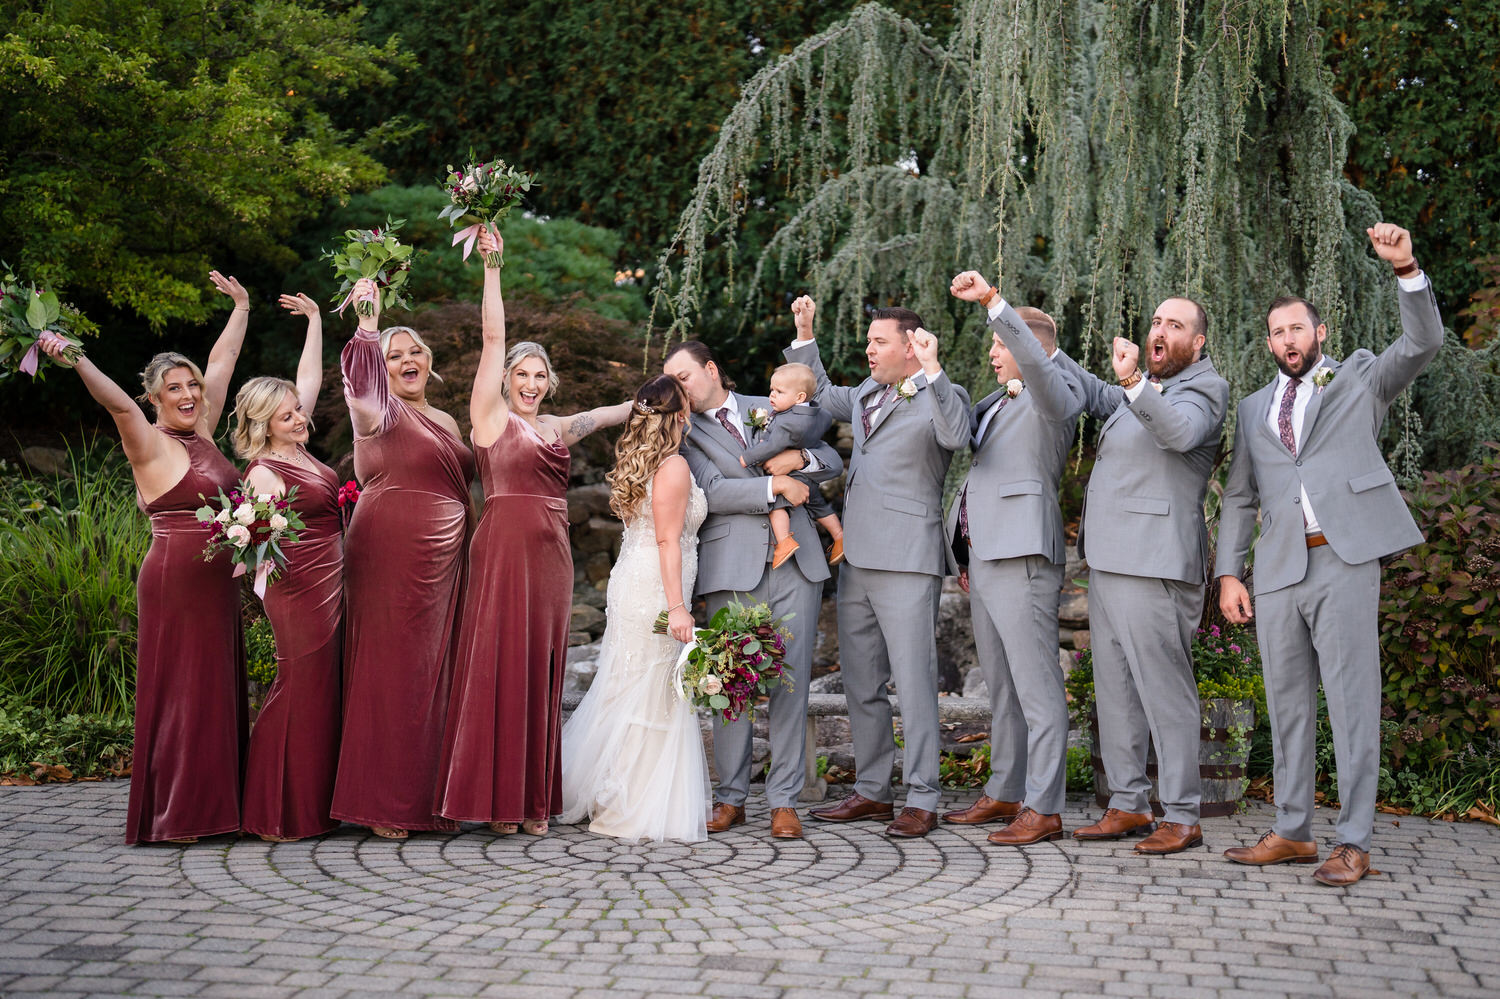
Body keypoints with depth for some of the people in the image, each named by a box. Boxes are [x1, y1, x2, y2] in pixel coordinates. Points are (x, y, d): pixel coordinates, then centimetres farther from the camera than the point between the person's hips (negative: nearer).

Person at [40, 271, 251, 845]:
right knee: (178, 690, -4)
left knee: (217, 689, 10)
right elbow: (117, 403, -26)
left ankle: (210, 804, 17)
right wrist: (78, 362, -42)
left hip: (217, 580, 8)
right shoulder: (149, 444, -7)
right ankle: (169, 816, 1)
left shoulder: (201, 433, 12)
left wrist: (240, 306, 31)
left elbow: (222, 362, 21)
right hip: (175, 579, -8)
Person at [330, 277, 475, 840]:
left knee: (433, 675, 8)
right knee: (389, 673, -5)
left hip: (441, 564, 7)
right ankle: (380, 803, 1)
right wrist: (368, 317, -29)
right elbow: (361, 373, -26)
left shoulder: (445, 423, 19)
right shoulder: (380, 412, -3)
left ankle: (423, 798, 15)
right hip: (388, 556, -7)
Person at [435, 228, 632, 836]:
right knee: (499, 666, -4)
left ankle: (533, 798, 12)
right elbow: (493, 338, -3)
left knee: (542, 672, 7)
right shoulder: (491, 416, 2)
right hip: (504, 550, -6)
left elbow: (609, 413, 31)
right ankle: (496, 798, 1)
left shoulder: (557, 429, 17)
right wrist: (491, 267, -6)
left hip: (550, 556, 6)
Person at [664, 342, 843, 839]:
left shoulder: (769, 408, 17)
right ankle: (731, 797, 9)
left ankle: (784, 799, 5)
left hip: (794, 558, 2)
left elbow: (834, 460, 18)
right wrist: (777, 485, -8)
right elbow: (713, 491, -7)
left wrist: (798, 457, -2)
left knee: (792, 678, -1)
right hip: (732, 568, -2)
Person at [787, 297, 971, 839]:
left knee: (913, 682, -7)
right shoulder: (868, 393, 18)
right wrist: (804, 335, 29)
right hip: (856, 559, 8)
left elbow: (955, 435, -26)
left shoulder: (942, 396, -4)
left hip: (906, 562, -8)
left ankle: (922, 801, -1)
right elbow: (822, 395, 37)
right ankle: (871, 790, 23)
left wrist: (931, 371, -30)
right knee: (862, 685, 13)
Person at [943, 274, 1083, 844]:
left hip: (1023, 559, -9)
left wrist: (993, 301, -32)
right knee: (1001, 689, 15)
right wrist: (962, 555, 19)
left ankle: (1043, 809, -5)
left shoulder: (1052, 398, -3)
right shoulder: (993, 406, 22)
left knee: (1037, 689, -7)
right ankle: (1004, 793, 24)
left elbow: (1035, 360, -25)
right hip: (981, 558, 9)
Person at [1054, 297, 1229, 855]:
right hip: (1108, 560, 10)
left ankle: (1182, 817, -2)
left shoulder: (1203, 390, -6)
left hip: (1154, 566, -10)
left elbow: (1181, 432, -26)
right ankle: (1128, 805, 19)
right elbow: (1093, 395, 37)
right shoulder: (1144, 391, 22)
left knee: (1165, 690, -8)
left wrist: (1134, 383, -37)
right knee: (1115, 688, 12)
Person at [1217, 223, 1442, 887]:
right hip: (1278, 570, 4)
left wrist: (1406, 268, -16)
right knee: (1287, 703, 7)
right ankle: (1292, 832, 15)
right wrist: (1229, 573, 8)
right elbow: (1239, 498, 18)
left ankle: (1353, 843, -3)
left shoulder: (1358, 379, 12)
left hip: (1344, 562, -4)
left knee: (1352, 700, -5)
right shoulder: (1254, 409, 20)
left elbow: (1422, 343, -3)